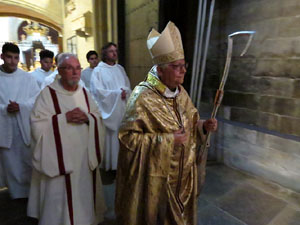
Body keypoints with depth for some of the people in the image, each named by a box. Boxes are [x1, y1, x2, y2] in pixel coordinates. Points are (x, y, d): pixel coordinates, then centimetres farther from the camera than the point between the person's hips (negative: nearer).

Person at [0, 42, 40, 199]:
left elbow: (37, 99, -3)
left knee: (28, 159, 7)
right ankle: (16, 192, 28)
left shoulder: (27, 78, 2)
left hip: (25, 126, 0)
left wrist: (20, 106, -18)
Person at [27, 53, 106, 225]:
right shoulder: (48, 93, -8)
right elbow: (38, 125, -14)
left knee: (84, 191, 18)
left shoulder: (84, 93, 7)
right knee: (60, 194, 6)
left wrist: (87, 117, -14)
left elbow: (99, 118, 6)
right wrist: (64, 117, -22)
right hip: (60, 156, -4)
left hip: (85, 154, 5)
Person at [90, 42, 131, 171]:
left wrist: (125, 92, -11)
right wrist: (117, 93, -13)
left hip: (121, 109, 4)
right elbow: (98, 90, -11)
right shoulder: (98, 70, -2)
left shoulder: (120, 69, 14)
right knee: (109, 137, 0)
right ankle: (109, 164, 14)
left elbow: (128, 86, 11)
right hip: (108, 110, -4)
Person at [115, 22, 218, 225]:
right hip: (154, 177, -6)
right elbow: (127, 136, -23)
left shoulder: (181, 92, 1)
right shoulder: (143, 96, -22)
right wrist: (167, 140, -26)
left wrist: (203, 126, -9)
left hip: (181, 173, 7)